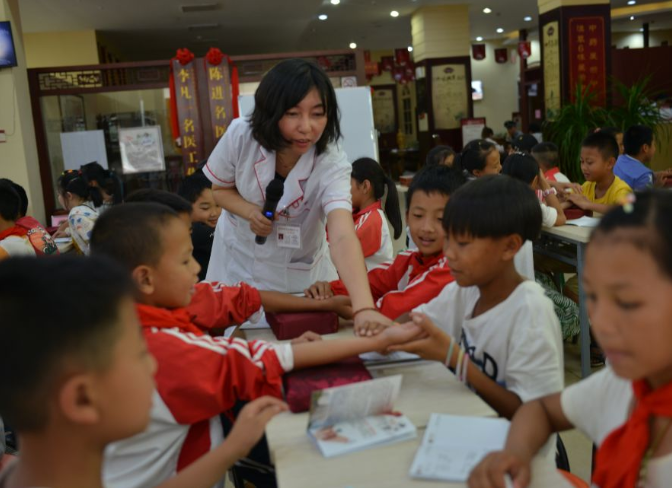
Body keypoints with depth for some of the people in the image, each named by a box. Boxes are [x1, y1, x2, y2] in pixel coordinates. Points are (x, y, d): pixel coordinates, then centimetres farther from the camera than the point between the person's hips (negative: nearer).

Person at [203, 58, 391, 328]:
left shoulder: (332, 163, -29)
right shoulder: (241, 135, -23)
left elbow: (343, 237, -45)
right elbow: (221, 188, -3)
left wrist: (364, 308, -61)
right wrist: (249, 211, -25)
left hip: (300, 269, -1)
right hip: (238, 258, 2)